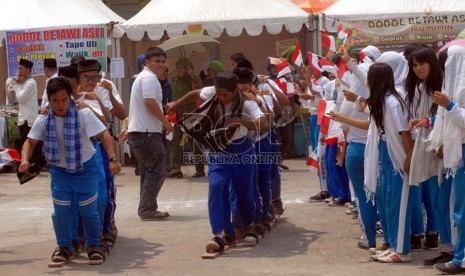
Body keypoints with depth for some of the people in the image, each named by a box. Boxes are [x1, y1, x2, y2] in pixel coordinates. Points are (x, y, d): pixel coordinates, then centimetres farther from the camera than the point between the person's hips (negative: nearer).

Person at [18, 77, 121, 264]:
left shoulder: (83, 114, -20)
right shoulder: (43, 120, -10)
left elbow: (104, 135, -19)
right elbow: (30, 142, -3)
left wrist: (112, 159, -30)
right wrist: (25, 159, -23)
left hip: (85, 169, -2)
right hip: (60, 171, 2)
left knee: (89, 211, 2)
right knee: (60, 212, 3)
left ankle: (93, 246, 22)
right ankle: (65, 247, 22)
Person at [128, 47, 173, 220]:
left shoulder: (143, 77, 23)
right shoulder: (149, 78, -11)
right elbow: (150, 102, -22)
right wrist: (165, 122, -14)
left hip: (140, 131, 11)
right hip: (146, 132, -11)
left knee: (148, 171, 14)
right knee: (157, 170, -8)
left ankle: (147, 209, 17)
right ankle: (147, 209, -7)